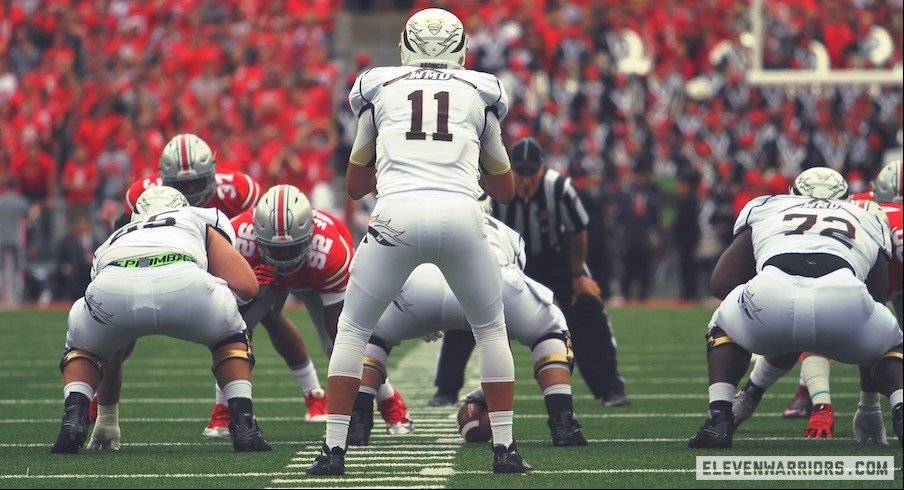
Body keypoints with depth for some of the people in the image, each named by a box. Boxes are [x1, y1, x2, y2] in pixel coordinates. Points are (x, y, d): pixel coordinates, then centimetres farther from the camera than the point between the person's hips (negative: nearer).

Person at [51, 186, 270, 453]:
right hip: (180, 282, -2)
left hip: (112, 290, 2)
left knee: (81, 347, 35)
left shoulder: (114, 240, 45)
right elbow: (247, 286, 22)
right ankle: (243, 424, 15)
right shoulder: (204, 220, 38)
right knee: (230, 335, 32)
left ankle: (74, 420, 9)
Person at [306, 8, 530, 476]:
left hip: (397, 214, -1)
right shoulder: (482, 92, 21)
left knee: (352, 329, 15)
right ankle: (504, 447, 15)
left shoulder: (379, 88, 20)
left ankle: (333, 449, 6)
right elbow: (504, 187, 32)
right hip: (461, 215, 1)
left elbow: (355, 184, 29)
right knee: (491, 328, 21)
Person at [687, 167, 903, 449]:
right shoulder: (870, 222, 38)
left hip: (770, 298, 0)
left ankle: (719, 418, 14)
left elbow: (721, 284, 30)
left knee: (723, 330, 36)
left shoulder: (763, 208, 36)